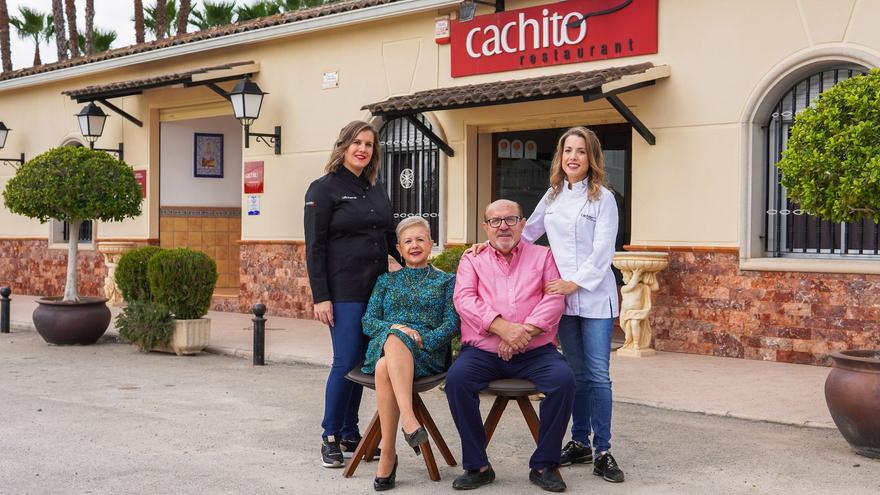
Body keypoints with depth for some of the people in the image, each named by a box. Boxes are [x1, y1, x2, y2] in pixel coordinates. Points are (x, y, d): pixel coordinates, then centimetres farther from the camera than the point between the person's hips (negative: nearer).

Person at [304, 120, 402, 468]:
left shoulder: (377, 192, 15)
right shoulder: (325, 189, -3)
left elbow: (390, 239, 22)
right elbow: (314, 247, -8)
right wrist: (320, 297, -13)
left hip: (376, 290, 6)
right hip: (344, 292, -6)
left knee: (362, 362, 8)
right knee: (346, 362, -8)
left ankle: (349, 434, 17)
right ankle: (330, 438, 5)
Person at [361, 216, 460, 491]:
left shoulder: (445, 281, 19)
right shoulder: (386, 281, 25)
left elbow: (451, 324, 5)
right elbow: (368, 322, 14)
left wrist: (422, 340, -14)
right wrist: (394, 328, -9)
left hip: (428, 353, -2)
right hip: (383, 347, 2)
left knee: (385, 369, -38)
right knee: (394, 338, -39)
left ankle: (387, 455, -40)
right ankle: (408, 419, -49)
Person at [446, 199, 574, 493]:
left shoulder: (542, 256, 15)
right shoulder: (472, 260, 15)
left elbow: (554, 300, 1)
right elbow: (464, 299, -2)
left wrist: (525, 331, -16)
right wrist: (502, 327, -18)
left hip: (535, 351, 0)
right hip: (483, 351, 0)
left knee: (563, 379, -28)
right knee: (456, 378, -29)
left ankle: (544, 465, -11)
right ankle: (477, 465, -15)